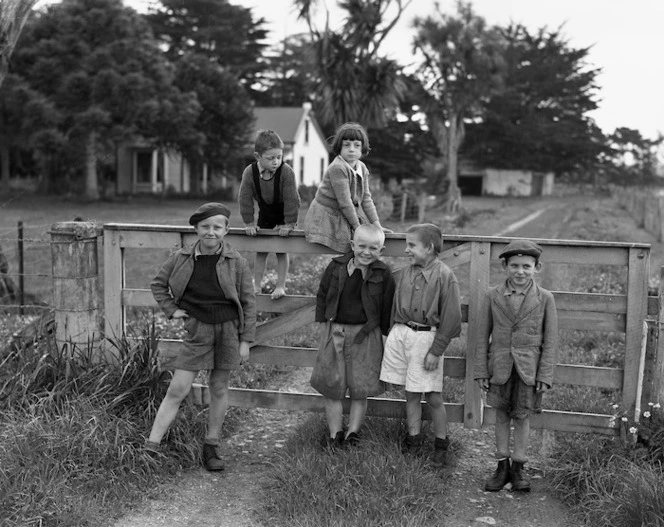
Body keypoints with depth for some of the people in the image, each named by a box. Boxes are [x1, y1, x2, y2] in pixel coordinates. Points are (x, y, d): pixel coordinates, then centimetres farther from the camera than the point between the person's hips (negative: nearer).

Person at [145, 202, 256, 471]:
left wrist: (245, 340, 0)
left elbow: (248, 302, 2)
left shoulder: (236, 262, -3)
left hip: (228, 329, 0)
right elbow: (157, 284, 16)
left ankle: (211, 447, 24)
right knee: (177, 390, -5)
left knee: (219, 389, 10)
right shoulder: (181, 258, 0)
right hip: (196, 330, 0)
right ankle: (150, 447, -1)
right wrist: (171, 310, 3)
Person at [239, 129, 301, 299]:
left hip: (284, 212, -3)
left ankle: (280, 286, 6)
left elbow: (291, 199, -25)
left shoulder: (286, 171, -30)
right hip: (265, 212, 3)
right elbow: (245, 199, -15)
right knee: (261, 250, 6)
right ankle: (256, 285, 13)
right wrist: (249, 223, -14)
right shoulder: (249, 172, -23)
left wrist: (289, 224, -23)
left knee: (282, 250, -2)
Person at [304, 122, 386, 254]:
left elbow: (366, 199, 3)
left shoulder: (362, 168, 2)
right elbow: (344, 202, -24)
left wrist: (377, 225, -4)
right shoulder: (337, 168, -24)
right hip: (327, 216, -8)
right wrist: (357, 227, -19)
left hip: (350, 214, 8)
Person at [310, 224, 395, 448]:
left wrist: (384, 333, 0)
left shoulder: (383, 274, -4)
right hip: (334, 332, 2)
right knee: (331, 388, 5)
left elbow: (387, 307, 3)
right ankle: (335, 434, 15)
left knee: (360, 391, 5)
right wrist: (325, 323, 4)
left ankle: (352, 433, 16)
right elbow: (322, 295, 9)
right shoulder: (336, 267, 0)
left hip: (366, 335, -1)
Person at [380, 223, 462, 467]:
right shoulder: (404, 273, 6)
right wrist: (393, 335, 13)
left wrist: (436, 351, -11)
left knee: (433, 397, 1)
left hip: (426, 335, -5)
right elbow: (395, 307, 17)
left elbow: (450, 318, -10)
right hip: (400, 333, 5)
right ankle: (414, 440, 24)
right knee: (410, 393, 12)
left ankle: (441, 445, 17)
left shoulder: (444, 276, -10)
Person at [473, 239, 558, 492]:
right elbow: (483, 335, 3)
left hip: (528, 368, -1)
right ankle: (502, 466, 21)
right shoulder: (493, 296, -1)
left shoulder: (545, 298, -4)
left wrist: (545, 375, -6)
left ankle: (518, 467, 19)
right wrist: (481, 371, 1)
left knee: (522, 415, 6)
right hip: (500, 366, 1)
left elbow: (551, 339, -1)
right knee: (501, 414, 10)